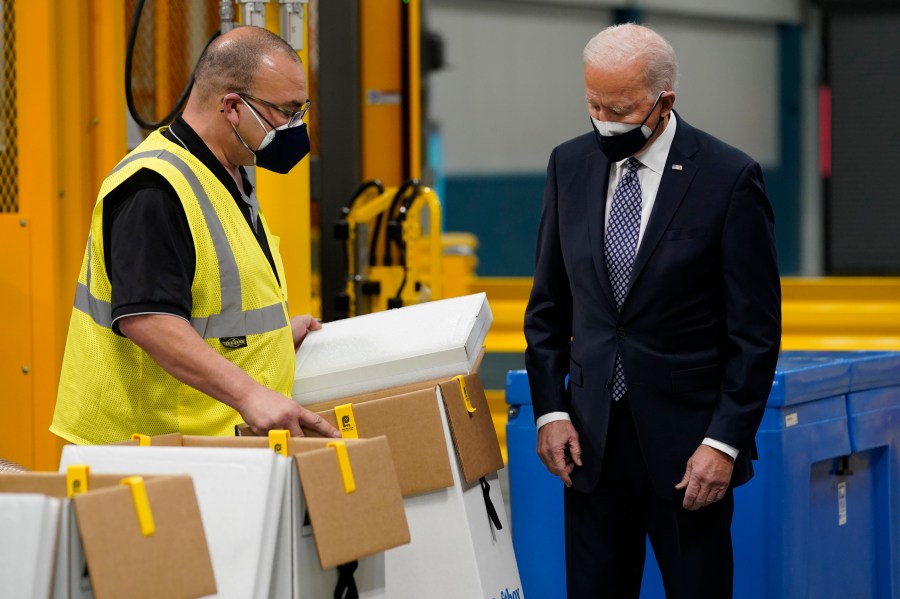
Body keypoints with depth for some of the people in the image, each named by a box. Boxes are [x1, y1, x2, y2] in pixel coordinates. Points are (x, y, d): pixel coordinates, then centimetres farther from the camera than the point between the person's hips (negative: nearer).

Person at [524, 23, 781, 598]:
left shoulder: (729, 177, -9)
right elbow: (549, 304, 11)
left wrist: (725, 442, -12)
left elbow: (756, 329, -8)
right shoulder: (571, 164, 4)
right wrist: (550, 410, 2)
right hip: (591, 438, 4)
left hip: (686, 441, -4)